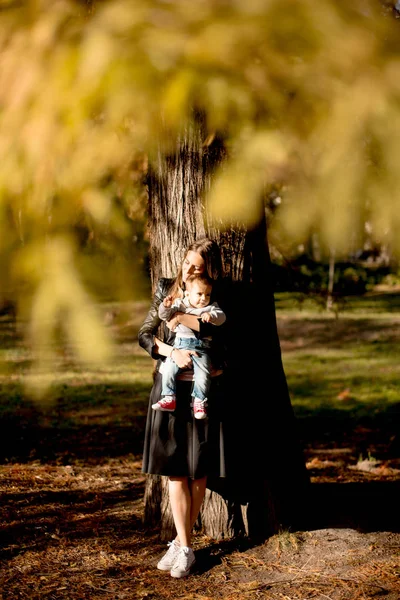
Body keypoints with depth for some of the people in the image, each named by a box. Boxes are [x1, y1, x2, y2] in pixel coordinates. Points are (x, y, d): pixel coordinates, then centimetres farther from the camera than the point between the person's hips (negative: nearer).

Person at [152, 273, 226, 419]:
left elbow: (221, 317, -5)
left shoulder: (211, 308, 12)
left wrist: (211, 316, -26)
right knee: (168, 369, -15)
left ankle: (199, 402, -2)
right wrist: (166, 306, -15)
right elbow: (164, 316, 6)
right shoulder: (180, 304, 11)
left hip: (201, 348, -1)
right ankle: (169, 399, -3)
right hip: (180, 345, 1)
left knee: (203, 373, -19)